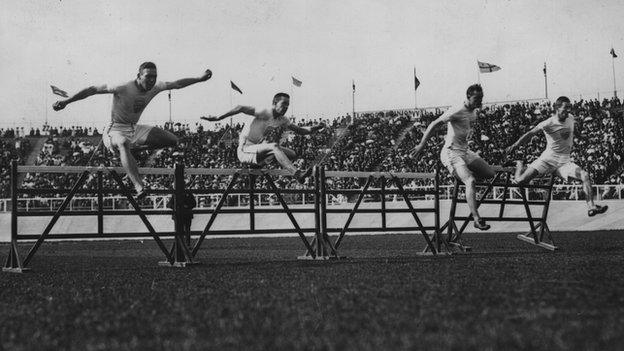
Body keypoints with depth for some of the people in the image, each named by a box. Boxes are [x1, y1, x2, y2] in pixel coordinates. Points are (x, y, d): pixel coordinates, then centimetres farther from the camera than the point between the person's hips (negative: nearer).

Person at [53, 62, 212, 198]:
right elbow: (93, 89, -20)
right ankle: (139, 187, -59)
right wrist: (66, 101, -24)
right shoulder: (123, 89, -22)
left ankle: (135, 149, 13)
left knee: (173, 140, -1)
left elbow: (177, 84, 12)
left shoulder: (155, 88, -3)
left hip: (134, 129, 7)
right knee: (124, 143, -45)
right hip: (116, 130, -7)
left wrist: (200, 79, 15)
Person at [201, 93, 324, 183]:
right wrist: (217, 118, -25)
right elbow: (240, 108, -23)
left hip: (258, 150, 9)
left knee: (292, 155, -4)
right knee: (274, 146, -34)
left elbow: (299, 130, 14)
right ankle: (297, 174, -44)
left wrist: (314, 128, -4)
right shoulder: (265, 113, -17)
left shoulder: (282, 120, 8)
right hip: (245, 150, -9)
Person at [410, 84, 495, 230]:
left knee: (490, 174, 6)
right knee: (470, 181, -25)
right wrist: (422, 145, -21)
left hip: (466, 152, 9)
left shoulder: (475, 112, 9)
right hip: (451, 153, -9)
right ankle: (476, 219, -29)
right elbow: (434, 125, -19)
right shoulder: (457, 111, -18)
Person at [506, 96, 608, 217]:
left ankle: (591, 207, -18)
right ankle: (519, 165, 23)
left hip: (565, 161, 4)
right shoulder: (549, 123, -15)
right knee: (520, 181, -15)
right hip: (548, 158, -4)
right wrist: (514, 146, -8)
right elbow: (531, 133, -8)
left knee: (585, 176, -21)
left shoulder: (571, 118, 2)